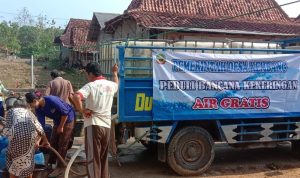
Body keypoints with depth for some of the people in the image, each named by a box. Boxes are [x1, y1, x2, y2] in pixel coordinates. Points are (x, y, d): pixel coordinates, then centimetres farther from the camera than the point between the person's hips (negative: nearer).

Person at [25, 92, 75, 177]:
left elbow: (65, 112, -26)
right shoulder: (38, 109, -8)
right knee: (53, 142, 12)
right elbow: (41, 125, -6)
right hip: (57, 121, 8)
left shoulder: (51, 100, -32)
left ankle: (60, 168, 4)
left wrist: (61, 127, -16)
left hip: (67, 119, -8)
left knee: (62, 144, -5)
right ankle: (50, 163, 26)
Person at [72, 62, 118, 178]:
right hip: (106, 126, 6)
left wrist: (82, 110, -13)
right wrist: (115, 73, 54)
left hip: (93, 125, -6)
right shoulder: (110, 85, 10)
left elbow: (76, 97, -27)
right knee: (103, 158, 18)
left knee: (93, 158, -3)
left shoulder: (90, 86, -9)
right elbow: (116, 84, 37)